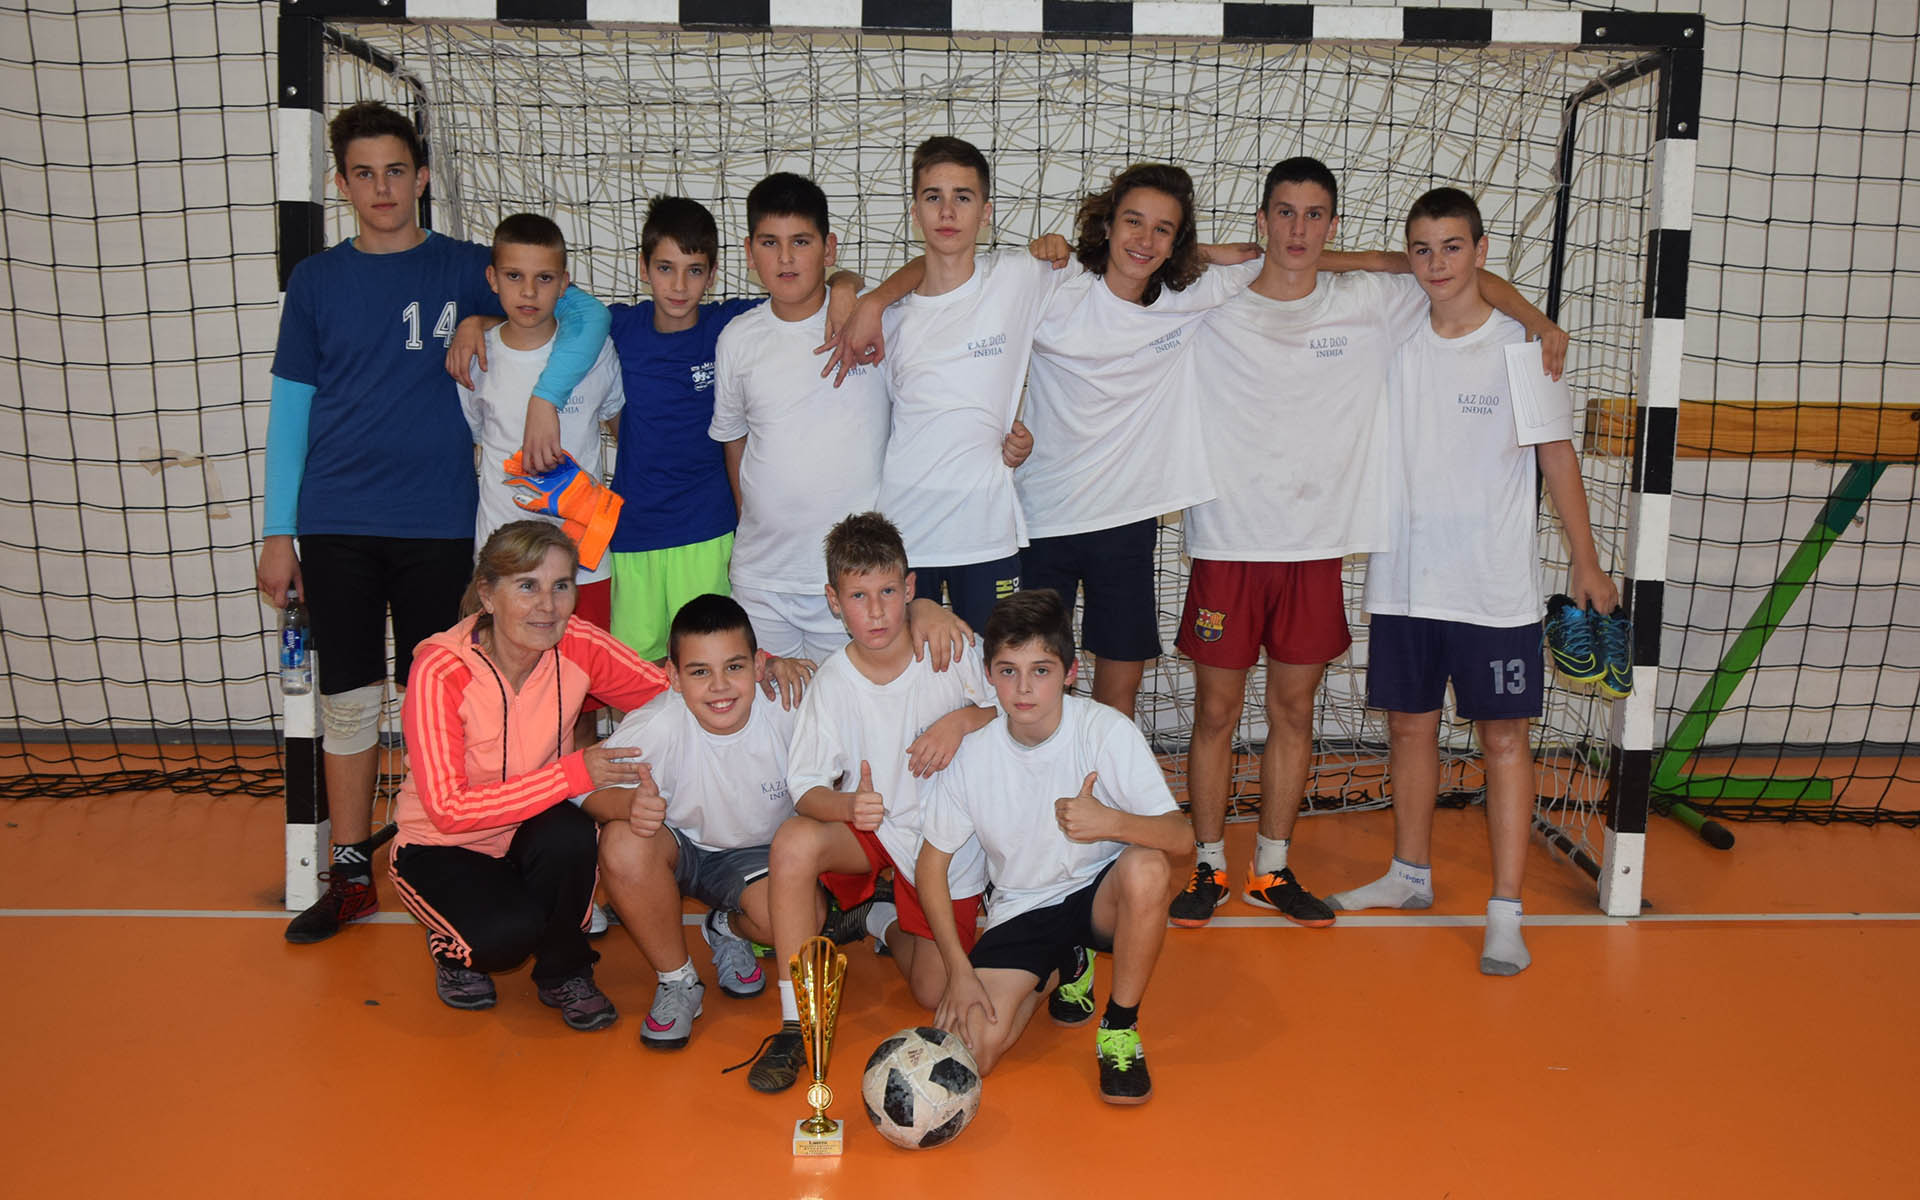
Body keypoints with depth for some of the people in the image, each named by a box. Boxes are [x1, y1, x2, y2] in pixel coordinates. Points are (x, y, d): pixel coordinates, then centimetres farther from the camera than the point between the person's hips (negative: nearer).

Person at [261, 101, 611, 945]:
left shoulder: (464, 269, 2)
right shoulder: (316, 280, 7)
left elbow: (586, 314, -5)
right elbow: (290, 408, 8)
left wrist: (546, 393, -20)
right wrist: (278, 531, 4)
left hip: (437, 525, -1)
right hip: (336, 526, 2)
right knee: (348, 698, 8)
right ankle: (351, 872, 21)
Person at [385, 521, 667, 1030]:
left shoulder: (578, 646, -16)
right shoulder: (440, 672, -26)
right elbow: (448, 809, -29)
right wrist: (573, 773, -34)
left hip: (529, 835, 3)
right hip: (441, 848, -3)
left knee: (570, 834, -31)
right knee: (506, 932, -32)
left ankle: (563, 973, -2)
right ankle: (454, 948, 8)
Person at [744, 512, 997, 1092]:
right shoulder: (831, 683, -13)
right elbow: (807, 788, -17)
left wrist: (963, 719, -24)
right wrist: (847, 805, -40)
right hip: (871, 826, 0)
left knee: (937, 994, -3)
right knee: (793, 842, -33)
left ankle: (889, 925, 34)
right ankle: (796, 1023, -18)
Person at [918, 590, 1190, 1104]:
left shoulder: (1106, 730, -19)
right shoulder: (970, 753, -13)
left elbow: (1180, 835, -25)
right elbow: (931, 864, -2)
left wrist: (1113, 822, -46)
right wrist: (960, 970, -9)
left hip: (1101, 893, -2)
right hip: (1021, 909, 2)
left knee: (1146, 867, -37)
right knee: (970, 1051, -17)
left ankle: (1120, 1030, -10)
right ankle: (1064, 967, 16)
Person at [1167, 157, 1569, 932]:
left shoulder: (1368, 305, 4)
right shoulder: (1208, 307, -1)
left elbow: (1467, 279, 14)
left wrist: (1539, 323, 3)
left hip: (1317, 549, 2)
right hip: (1227, 546, -2)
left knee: (1293, 710, 10)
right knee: (1215, 712, 5)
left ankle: (1272, 870, 24)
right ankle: (1209, 868, 21)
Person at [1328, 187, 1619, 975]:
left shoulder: (1520, 347, -4)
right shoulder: (1394, 340, 3)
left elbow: (1557, 455, 1)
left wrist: (1586, 563, 1)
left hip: (1496, 588, -3)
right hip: (1403, 579, 3)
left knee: (1504, 737, 0)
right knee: (1408, 725, 13)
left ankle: (1505, 913, 6)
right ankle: (1410, 875, 30)